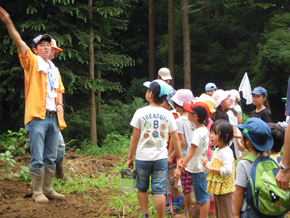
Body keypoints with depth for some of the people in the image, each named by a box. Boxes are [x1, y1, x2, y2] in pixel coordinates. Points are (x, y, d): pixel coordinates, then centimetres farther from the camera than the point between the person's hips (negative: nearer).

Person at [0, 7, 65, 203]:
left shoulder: (54, 69, 19)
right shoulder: (32, 62, 1)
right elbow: (20, 44, -13)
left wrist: (59, 105, 6)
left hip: (53, 117, 6)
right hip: (38, 116, -6)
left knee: (51, 158, 11)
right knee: (37, 158, -6)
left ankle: (48, 189, 20)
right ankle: (37, 192, 1)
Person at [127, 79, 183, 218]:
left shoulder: (141, 113, -6)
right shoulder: (168, 115, 1)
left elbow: (135, 138, -4)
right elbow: (175, 138, 3)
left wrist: (129, 158, 4)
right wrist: (179, 157, 12)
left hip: (142, 158, -1)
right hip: (161, 158, 1)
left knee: (142, 188, 16)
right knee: (159, 191, 2)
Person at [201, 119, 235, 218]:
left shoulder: (226, 152, -20)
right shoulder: (217, 151, 11)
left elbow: (227, 170, -30)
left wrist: (211, 168, -22)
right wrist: (207, 164, 2)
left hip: (225, 190, -10)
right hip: (217, 189, 10)